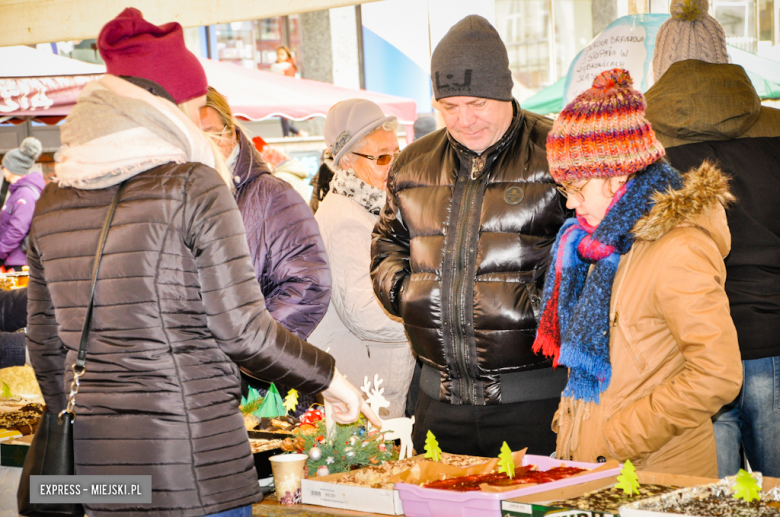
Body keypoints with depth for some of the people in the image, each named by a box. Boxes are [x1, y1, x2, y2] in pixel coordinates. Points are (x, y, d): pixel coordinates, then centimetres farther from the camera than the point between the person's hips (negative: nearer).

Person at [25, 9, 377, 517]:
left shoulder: (53, 203, 7)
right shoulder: (193, 188, -10)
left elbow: (45, 345, 13)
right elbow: (242, 329, -11)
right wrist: (329, 376, 3)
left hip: (94, 458, 6)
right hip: (189, 459, -6)